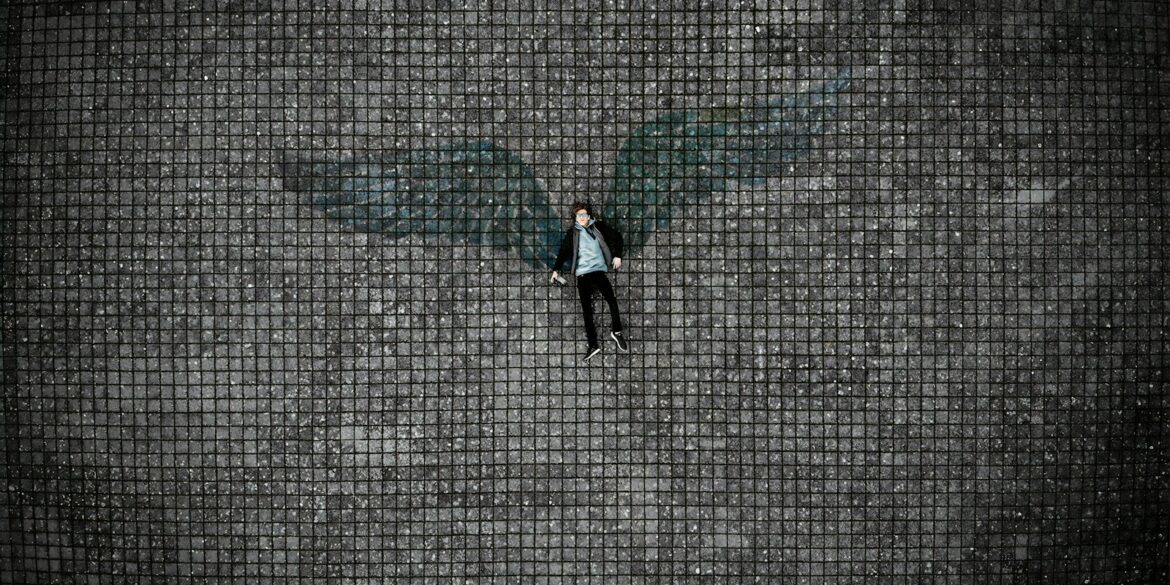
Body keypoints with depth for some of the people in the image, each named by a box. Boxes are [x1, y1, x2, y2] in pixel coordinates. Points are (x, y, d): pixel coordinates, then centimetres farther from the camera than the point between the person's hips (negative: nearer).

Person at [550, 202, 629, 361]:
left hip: (598, 270, -1)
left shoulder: (598, 226, 8)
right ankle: (593, 345, 0)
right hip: (582, 274, 2)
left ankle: (616, 330, 2)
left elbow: (616, 237, 12)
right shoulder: (572, 233, 11)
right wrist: (556, 269, 12)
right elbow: (563, 251, 16)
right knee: (587, 310, -2)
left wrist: (617, 255, 4)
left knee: (611, 299, -20)